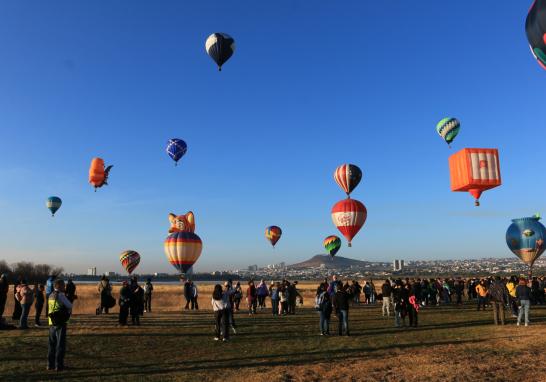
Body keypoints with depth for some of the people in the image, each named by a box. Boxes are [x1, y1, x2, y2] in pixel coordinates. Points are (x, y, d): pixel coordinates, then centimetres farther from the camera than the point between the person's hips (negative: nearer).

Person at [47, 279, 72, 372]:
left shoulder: (51, 295, 10)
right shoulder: (60, 295, -14)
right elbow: (70, 306, -12)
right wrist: (68, 312, 9)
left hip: (51, 322, 8)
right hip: (60, 322, -7)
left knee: (51, 344, 15)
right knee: (60, 344, 0)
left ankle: (50, 364, 22)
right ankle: (58, 365, 2)